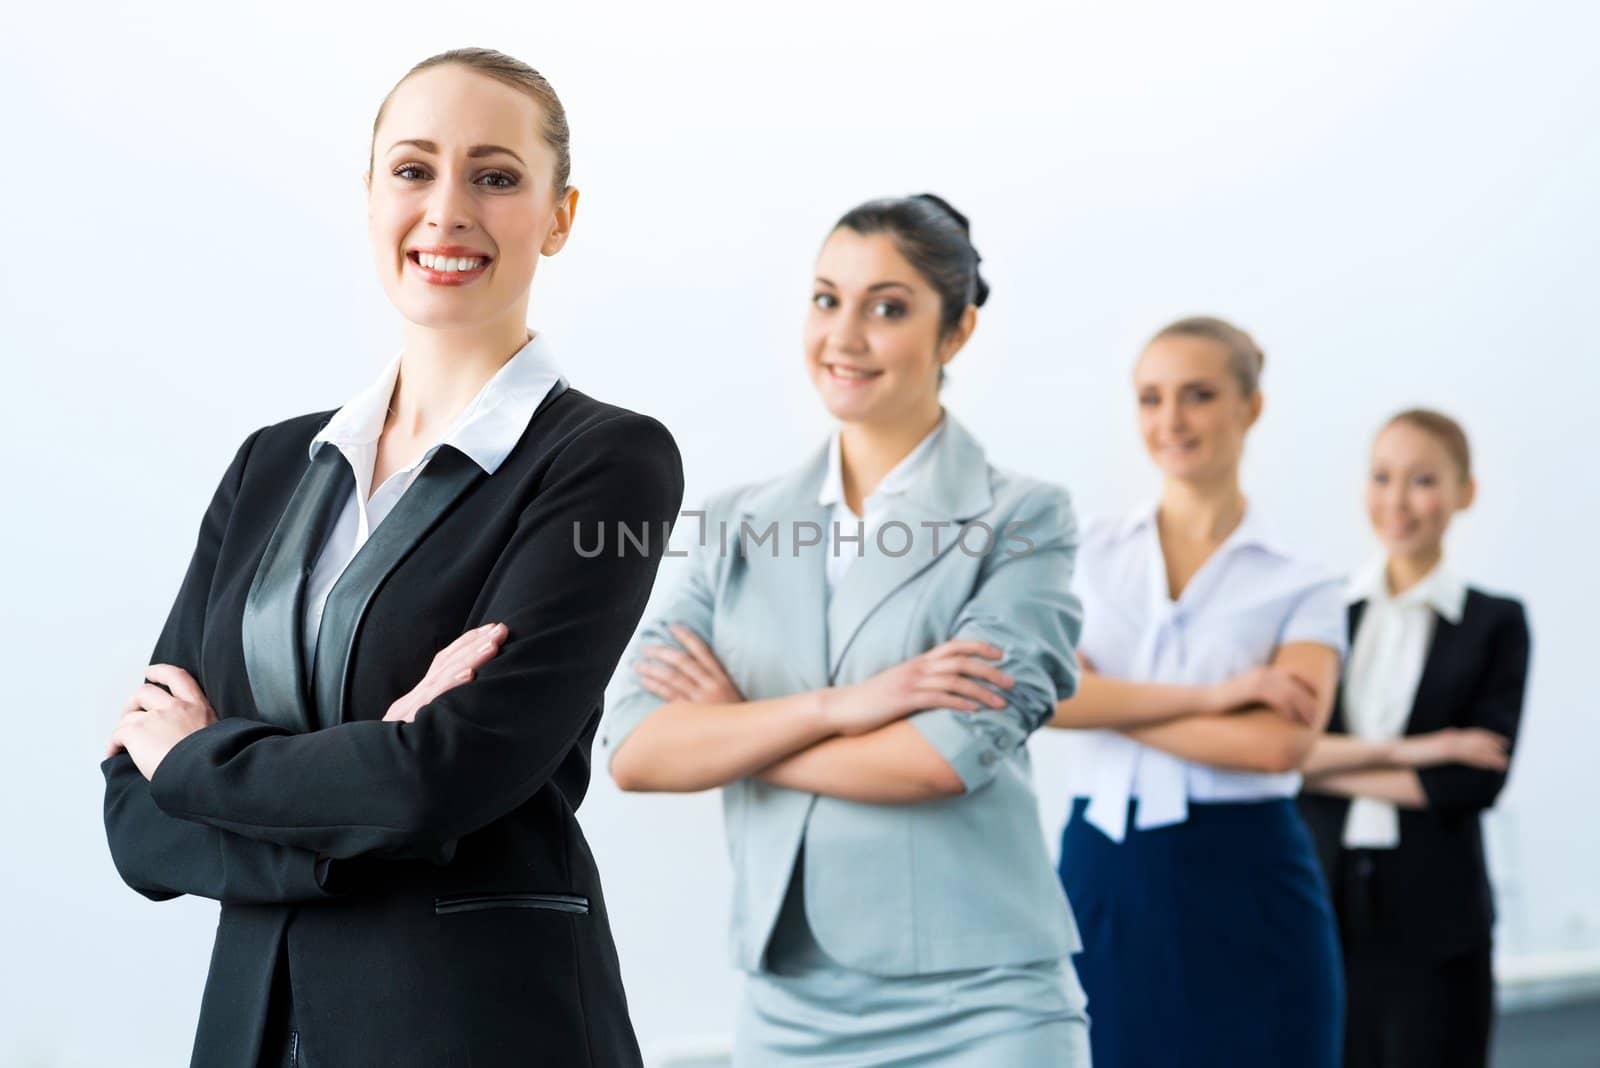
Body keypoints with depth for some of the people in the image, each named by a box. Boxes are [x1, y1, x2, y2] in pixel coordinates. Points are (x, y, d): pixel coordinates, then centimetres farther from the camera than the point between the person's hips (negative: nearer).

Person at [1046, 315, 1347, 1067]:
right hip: (1102, 875, 2)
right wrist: (1208, 696, -15)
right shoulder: (1090, 554, 9)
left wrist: (1104, 701, -9)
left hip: (1243, 887, -2)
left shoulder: (1303, 589, 2)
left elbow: (1280, 741, -15)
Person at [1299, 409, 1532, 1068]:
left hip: (1433, 917, -2)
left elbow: (1477, 781, -9)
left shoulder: (1495, 625, 2)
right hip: (1322, 901, 2)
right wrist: (1400, 752, -15)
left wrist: (1332, 766, -8)